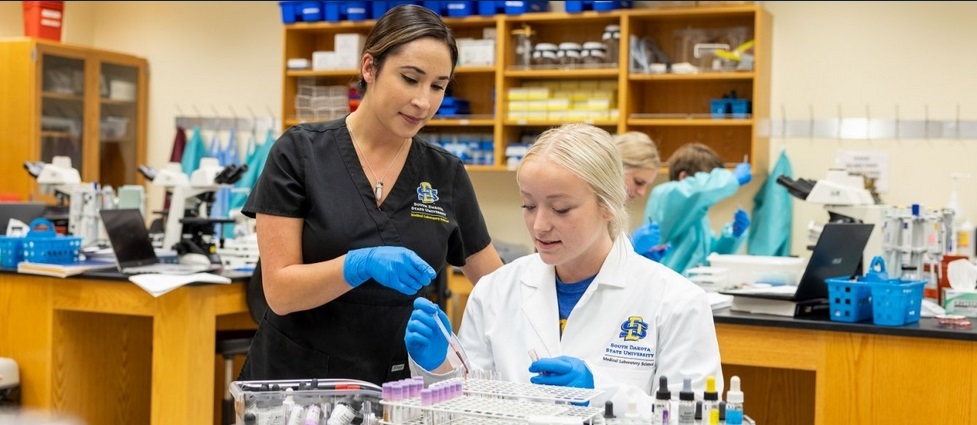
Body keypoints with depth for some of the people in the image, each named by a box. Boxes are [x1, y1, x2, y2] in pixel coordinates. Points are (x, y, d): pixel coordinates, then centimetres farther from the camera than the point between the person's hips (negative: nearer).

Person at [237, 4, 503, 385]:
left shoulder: (446, 175, 4)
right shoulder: (300, 153, -5)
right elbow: (280, 292, -9)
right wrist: (362, 264, -25)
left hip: (396, 385, 3)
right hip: (298, 380, -2)